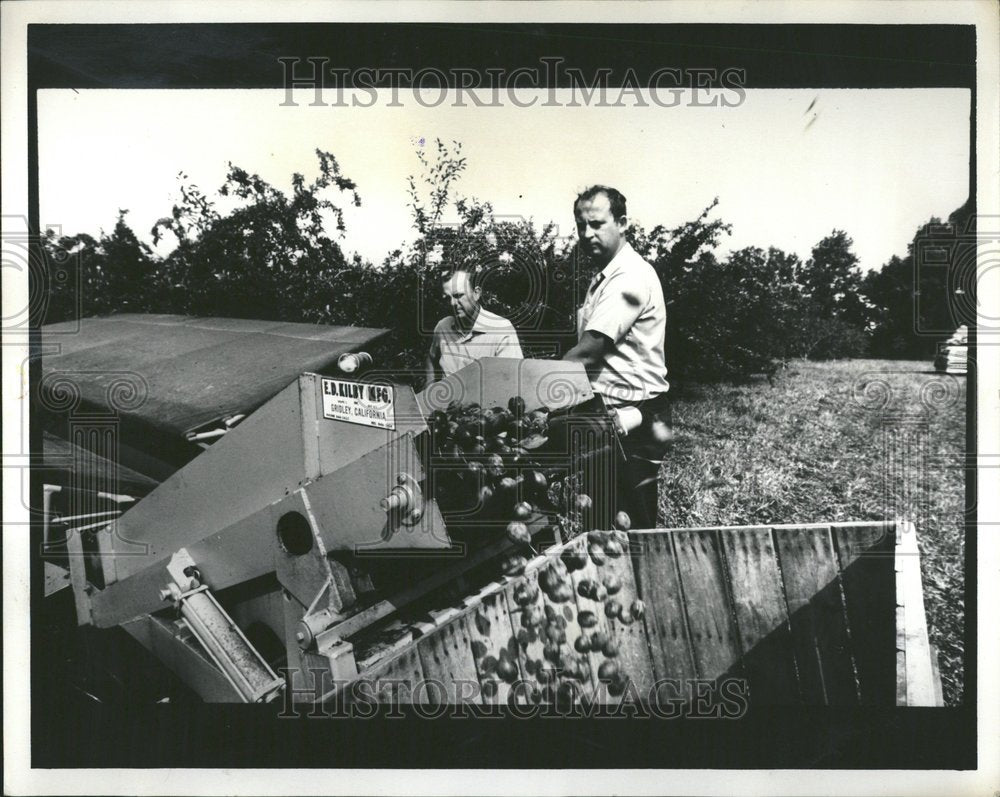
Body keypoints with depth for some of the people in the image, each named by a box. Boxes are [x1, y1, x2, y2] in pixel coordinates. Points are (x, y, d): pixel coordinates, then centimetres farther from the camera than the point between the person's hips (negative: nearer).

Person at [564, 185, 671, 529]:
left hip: (633, 417, -9)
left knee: (633, 520, -1)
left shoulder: (631, 276, -16)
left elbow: (587, 351, -23)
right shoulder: (604, 276, 16)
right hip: (609, 413, 10)